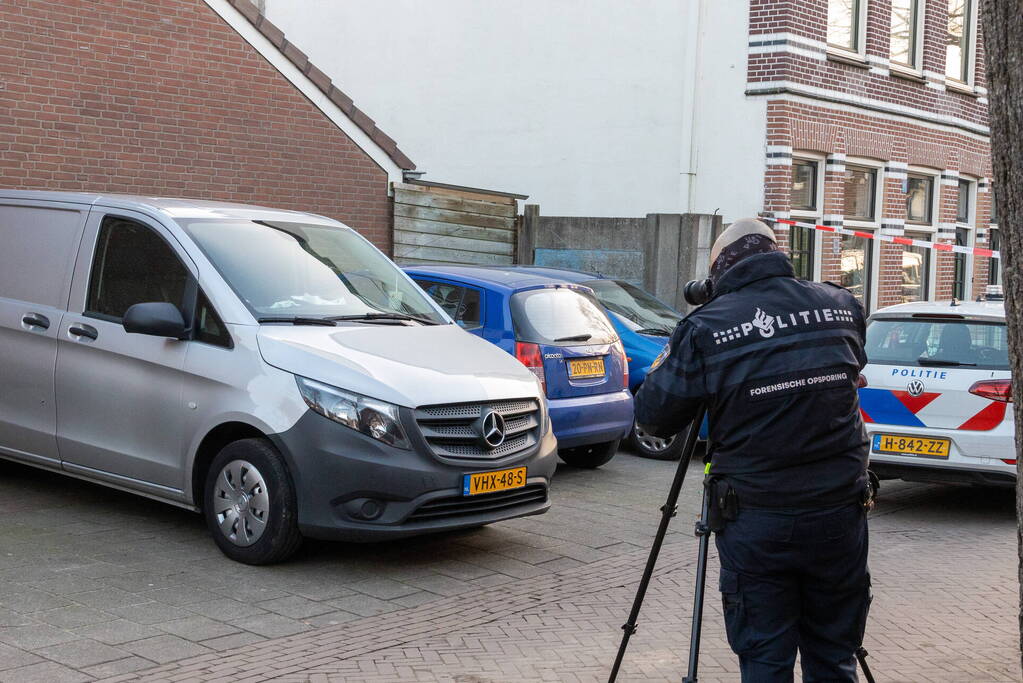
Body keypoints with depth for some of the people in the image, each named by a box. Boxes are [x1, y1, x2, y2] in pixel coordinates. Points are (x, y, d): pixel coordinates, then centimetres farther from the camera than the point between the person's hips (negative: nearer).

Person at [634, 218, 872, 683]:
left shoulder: (705, 326, -9)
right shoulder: (841, 305, 1)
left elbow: (652, 416, -3)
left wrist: (677, 352, 13)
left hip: (755, 523, -3)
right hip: (840, 516, 3)